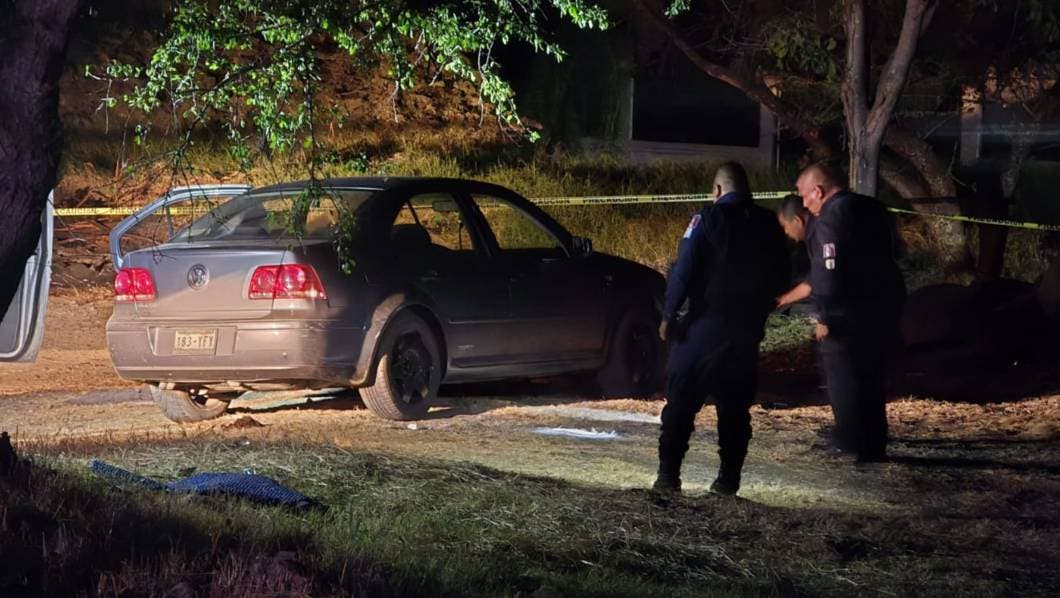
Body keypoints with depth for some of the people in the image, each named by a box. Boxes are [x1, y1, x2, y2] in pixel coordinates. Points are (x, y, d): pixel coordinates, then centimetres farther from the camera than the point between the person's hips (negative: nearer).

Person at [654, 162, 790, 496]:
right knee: (735, 406, 10)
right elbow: (780, 280, 13)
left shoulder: (709, 219, -8)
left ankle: (669, 474, -4)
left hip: (704, 325, -4)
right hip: (748, 330, 4)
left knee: (681, 402, 1)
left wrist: (669, 315, -7)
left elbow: (683, 271, -13)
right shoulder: (769, 226, 6)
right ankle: (729, 478, 8)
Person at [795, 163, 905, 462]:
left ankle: (854, 448, -1)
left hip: (848, 316, -9)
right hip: (885, 308, 9)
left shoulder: (831, 218, -15)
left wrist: (825, 317, -16)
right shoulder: (872, 209, 13)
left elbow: (829, 272, -21)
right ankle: (875, 446, 22)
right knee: (873, 382, 17)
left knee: (844, 384, 0)